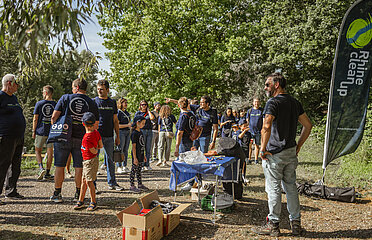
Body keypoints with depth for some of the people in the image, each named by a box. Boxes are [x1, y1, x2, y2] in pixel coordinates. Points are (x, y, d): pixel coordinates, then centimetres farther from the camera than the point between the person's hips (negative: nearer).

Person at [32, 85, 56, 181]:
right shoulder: (55, 104, 1)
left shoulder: (39, 104, -3)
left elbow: (35, 119, -2)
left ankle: (41, 168, -7)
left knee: (38, 151, 13)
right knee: (50, 152, 6)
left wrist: (33, 131, 6)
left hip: (40, 131, -1)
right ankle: (47, 173, 9)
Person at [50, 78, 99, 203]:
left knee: (60, 166, 9)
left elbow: (54, 117, -1)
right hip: (81, 139, 1)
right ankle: (78, 194, 15)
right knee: (79, 167, 8)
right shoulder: (92, 103, 3)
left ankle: (57, 194, 15)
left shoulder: (65, 98, 0)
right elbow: (95, 124, 4)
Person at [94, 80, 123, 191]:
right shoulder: (93, 101, 1)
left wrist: (117, 136, 10)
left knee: (110, 160, 10)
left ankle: (112, 183, 20)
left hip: (109, 136, 3)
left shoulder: (113, 102, 11)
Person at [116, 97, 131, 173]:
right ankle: (119, 167, 4)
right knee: (120, 150, -3)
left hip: (127, 132, 7)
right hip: (121, 132, -7)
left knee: (126, 150, 10)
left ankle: (124, 166, 17)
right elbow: (117, 125, -15)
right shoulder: (118, 112, -8)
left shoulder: (127, 112, 16)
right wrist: (127, 125, -17)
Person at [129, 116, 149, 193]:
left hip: (140, 155, 8)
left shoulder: (140, 132, 11)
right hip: (136, 155, -8)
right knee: (134, 170, 0)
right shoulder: (134, 133, -15)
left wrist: (144, 156, 19)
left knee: (139, 170, 16)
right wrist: (135, 158, -19)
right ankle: (132, 186, 9)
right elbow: (134, 146, -17)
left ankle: (140, 185, 24)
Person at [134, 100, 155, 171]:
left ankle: (147, 165, 13)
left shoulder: (149, 113, 14)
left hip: (149, 131, 3)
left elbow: (152, 118, -8)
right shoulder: (137, 113, 8)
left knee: (148, 149, 5)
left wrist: (148, 110, 4)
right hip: (141, 131, -3)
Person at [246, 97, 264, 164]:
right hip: (250, 130, 1)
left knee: (257, 145, 6)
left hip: (258, 131, -1)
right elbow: (247, 120, 10)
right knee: (249, 145, 2)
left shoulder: (262, 110, 2)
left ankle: (256, 159, 15)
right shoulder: (250, 110, 6)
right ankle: (249, 158, 11)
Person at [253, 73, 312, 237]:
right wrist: (298, 146, 16)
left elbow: (266, 127, -27)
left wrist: (263, 149, -17)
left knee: (273, 189, 2)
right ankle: (296, 224, 24)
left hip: (274, 153, -7)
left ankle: (273, 225, 13)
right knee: (291, 187, 15)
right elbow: (308, 125, 15)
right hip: (291, 152, 7)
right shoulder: (295, 103, 11)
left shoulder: (273, 103, -14)